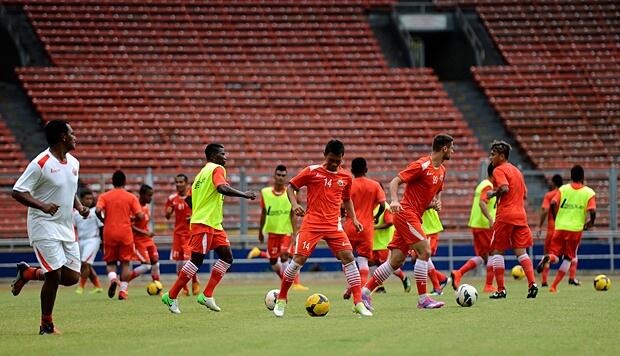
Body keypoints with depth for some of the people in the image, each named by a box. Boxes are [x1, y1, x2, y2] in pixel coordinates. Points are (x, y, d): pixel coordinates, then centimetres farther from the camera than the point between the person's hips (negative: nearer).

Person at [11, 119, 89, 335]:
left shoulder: (73, 163, 10)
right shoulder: (41, 163, -14)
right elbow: (17, 192, -15)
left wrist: (79, 207, 5)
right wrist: (42, 206, -29)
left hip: (66, 228, 8)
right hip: (44, 227, -8)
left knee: (72, 277, 3)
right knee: (55, 275, -13)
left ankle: (27, 273, 27)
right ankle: (46, 325, 3)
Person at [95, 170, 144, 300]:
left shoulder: (104, 196, 2)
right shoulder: (131, 197, 1)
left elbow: (98, 210, -13)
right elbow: (140, 216, -6)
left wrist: (103, 221, 5)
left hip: (109, 233, 1)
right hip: (126, 233, -1)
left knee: (110, 261, 12)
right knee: (125, 262, 8)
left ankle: (112, 278, -17)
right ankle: (123, 290, -1)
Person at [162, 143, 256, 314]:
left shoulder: (202, 172, 20)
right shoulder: (217, 169, -7)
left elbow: (189, 199, 22)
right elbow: (222, 188, -27)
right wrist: (245, 195, -22)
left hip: (214, 224, 10)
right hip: (204, 223, -10)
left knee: (227, 257, 4)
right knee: (197, 260, -8)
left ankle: (207, 295, 3)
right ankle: (171, 296, -2)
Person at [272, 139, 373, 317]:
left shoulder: (345, 177, 9)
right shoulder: (312, 171, -2)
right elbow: (291, 187, 6)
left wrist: (354, 219, 12)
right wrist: (294, 204, -11)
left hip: (334, 225, 3)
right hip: (312, 223, -3)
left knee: (348, 257, -12)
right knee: (299, 259, -10)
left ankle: (358, 303, -10)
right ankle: (281, 299, 9)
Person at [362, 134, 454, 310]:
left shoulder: (441, 170, 14)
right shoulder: (421, 165, -13)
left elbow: (438, 191, 29)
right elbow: (394, 182, -13)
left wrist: (437, 202, 6)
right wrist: (394, 201, -29)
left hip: (414, 217, 9)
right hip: (406, 214, -9)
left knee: (396, 261, 4)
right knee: (425, 251, -15)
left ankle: (364, 291, 8)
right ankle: (423, 299, -11)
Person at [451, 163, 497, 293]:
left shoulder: (481, 185, 17)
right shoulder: (488, 186, -12)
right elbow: (482, 203, -26)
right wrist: (490, 219, -36)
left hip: (476, 224, 9)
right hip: (485, 225, -9)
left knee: (481, 256, 11)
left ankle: (458, 273, -5)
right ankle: (489, 286, 3)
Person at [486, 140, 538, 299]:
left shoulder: (499, 170, -6)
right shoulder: (516, 170, 19)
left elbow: (504, 188, -21)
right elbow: (524, 194, 22)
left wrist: (493, 194, -5)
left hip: (505, 215, -7)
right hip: (520, 215, 7)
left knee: (497, 251, 2)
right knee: (521, 251, 6)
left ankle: (501, 289, -1)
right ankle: (532, 283, -10)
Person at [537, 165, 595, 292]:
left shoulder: (563, 189, 4)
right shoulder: (589, 192, 0)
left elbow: (553, 204, -9)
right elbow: (592, 211, -11)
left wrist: (556, 219, 7)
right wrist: (590, 224, 9)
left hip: (560, 228, 1)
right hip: (576, 229, -1)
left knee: (555, 255, 11)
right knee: (568, 258, 12)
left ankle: (548, 258, -28)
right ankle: (554, 286, 4)